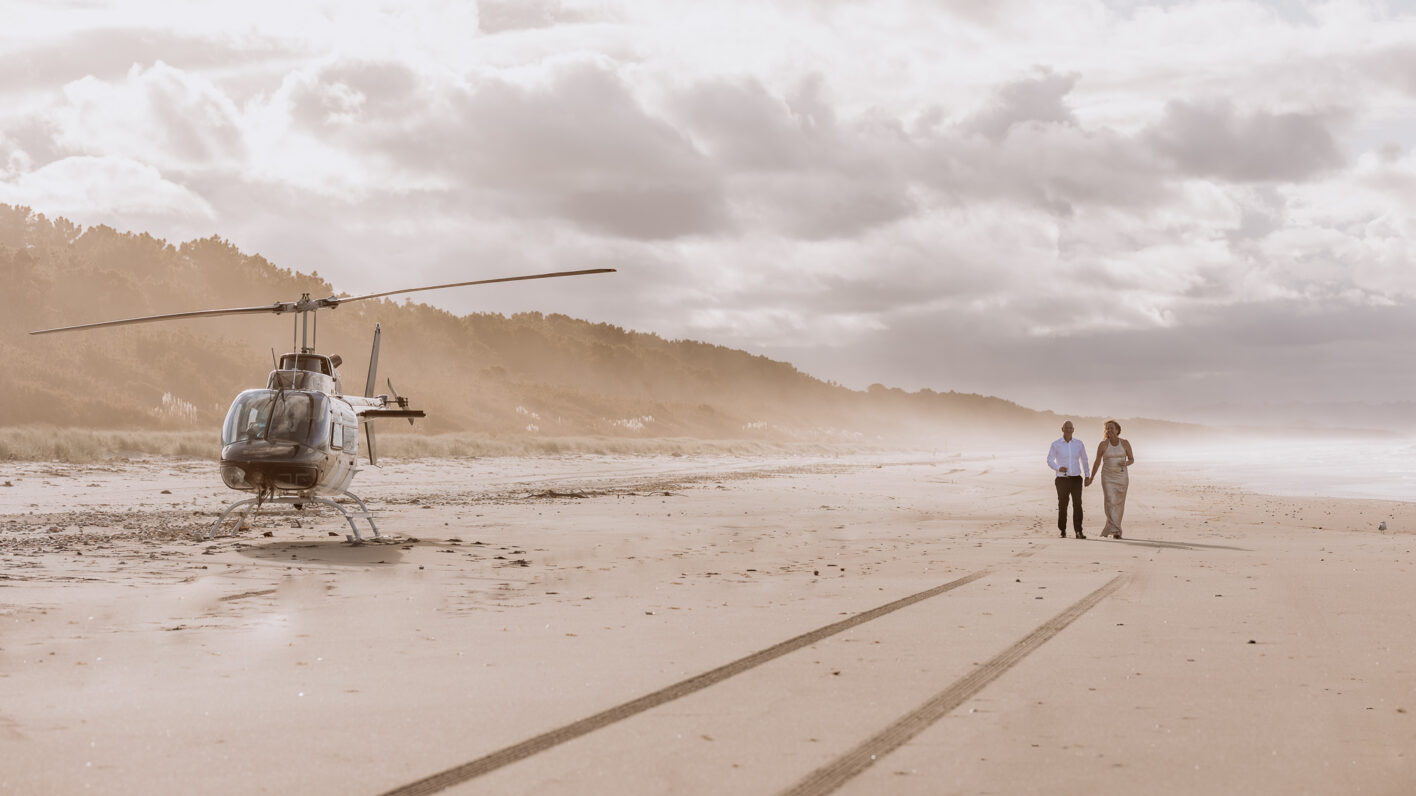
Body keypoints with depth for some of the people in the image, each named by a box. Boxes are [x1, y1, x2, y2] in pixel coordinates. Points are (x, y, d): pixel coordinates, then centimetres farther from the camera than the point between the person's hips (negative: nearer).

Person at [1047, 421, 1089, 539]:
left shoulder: (1079, 444, 5)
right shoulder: (1056, 445, -1)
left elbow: (1084, 460, 16)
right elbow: (1050, 460, -3)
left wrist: (1088, 476, 17)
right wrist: (1058, 468, -22)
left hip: (1076, 479, 1)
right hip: (1062, 480, -1)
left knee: (1077, 505, -13)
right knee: (1062, 506, 4)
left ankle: (1078, 532, -15)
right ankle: (1063, 531, 21)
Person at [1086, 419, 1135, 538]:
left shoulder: (1125, 443, -1)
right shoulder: (1103, 444, -4)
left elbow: (1132, 459, 6)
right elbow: (1097, 462, 7)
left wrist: (1126, 463, -19)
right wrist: (1091, 478, 12)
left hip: (1122, 476, 2)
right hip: (1108, 477, -2)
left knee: (1118, 504, 7)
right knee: (1110, 502, -17)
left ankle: (1110, 528, 24)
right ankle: (1116, 530, -21)